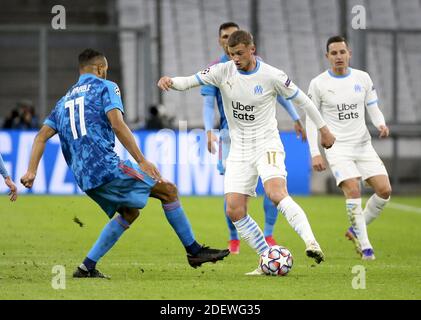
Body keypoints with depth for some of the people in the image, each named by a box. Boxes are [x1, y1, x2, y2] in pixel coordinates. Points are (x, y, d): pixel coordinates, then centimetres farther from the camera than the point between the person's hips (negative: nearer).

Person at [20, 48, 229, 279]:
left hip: (84, 178, 8)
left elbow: (41, 136, 15)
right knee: (168, 191, 2)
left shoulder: (65, 100, 25)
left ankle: (87, 267, 13)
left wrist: (31, 171, 10)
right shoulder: (105, 87, 4)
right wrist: (142, 161, -16)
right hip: (107, 166, -8)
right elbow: (117, 124, -12)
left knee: (129, 212, 22)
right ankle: (194, 251, 3)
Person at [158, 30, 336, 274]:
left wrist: (324, 130, 9)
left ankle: (311, 242, -33)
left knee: (276, 193, -31)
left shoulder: (272, 76, -10)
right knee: (234, 211, -5)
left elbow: (302, 100, 2)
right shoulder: (223, 72, -2)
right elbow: (190, 81, -7)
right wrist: (170, 81, -30)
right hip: (239, 150, 5)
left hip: (267, 144, -5)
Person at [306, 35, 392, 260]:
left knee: (384, 190, -7)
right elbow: (311, 120, 1)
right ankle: (364, 246, -11)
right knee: (353, 190, -20)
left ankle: (356, 230, 15)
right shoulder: (318, 84, -3)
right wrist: (315, 153, -7)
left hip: (363, 145, 4)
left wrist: (381, 124, -13)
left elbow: (373, 108, 11)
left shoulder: (363, 78, 5)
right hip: (337, 147, -4)